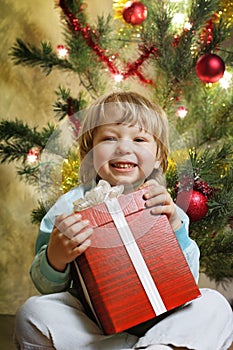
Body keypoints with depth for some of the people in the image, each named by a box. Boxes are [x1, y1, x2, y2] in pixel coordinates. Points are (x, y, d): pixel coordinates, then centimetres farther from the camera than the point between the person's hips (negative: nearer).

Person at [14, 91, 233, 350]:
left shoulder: (162, 205, 1)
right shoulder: (70, 206, -5)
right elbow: (46, 288, -1)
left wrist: (175, 228, -17)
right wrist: (55, 258, -25)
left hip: (154, 320, 1)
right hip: (86, 323, 0)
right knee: (31, 313, -27)